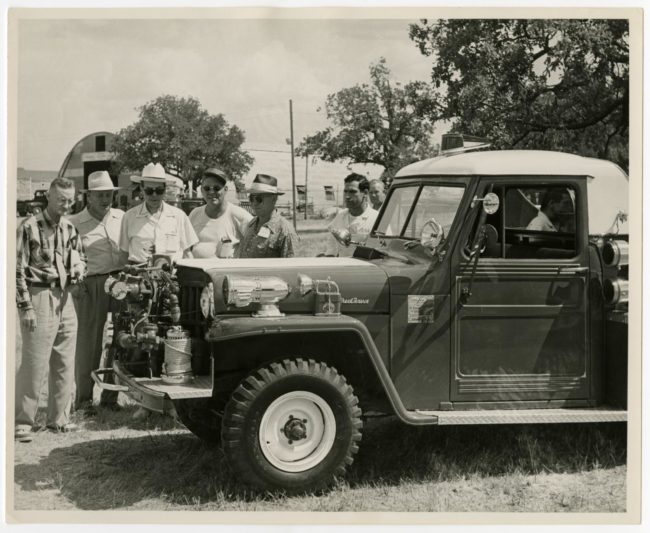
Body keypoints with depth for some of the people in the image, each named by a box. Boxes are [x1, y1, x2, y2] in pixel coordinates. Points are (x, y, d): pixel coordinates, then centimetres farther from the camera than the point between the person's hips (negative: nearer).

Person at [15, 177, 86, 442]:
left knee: (65, 364, 11)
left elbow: (80, 257, 25)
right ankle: (23, 422, 4)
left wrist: (78, 269, 0)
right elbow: (18, 270, -11)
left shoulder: (70, 228, 10)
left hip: (64, 298, 7)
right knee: (34, 364, -6)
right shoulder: (29, 227, -9)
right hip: (39, 298, -7)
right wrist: (26, 307, -15)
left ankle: (59, 418, 22)